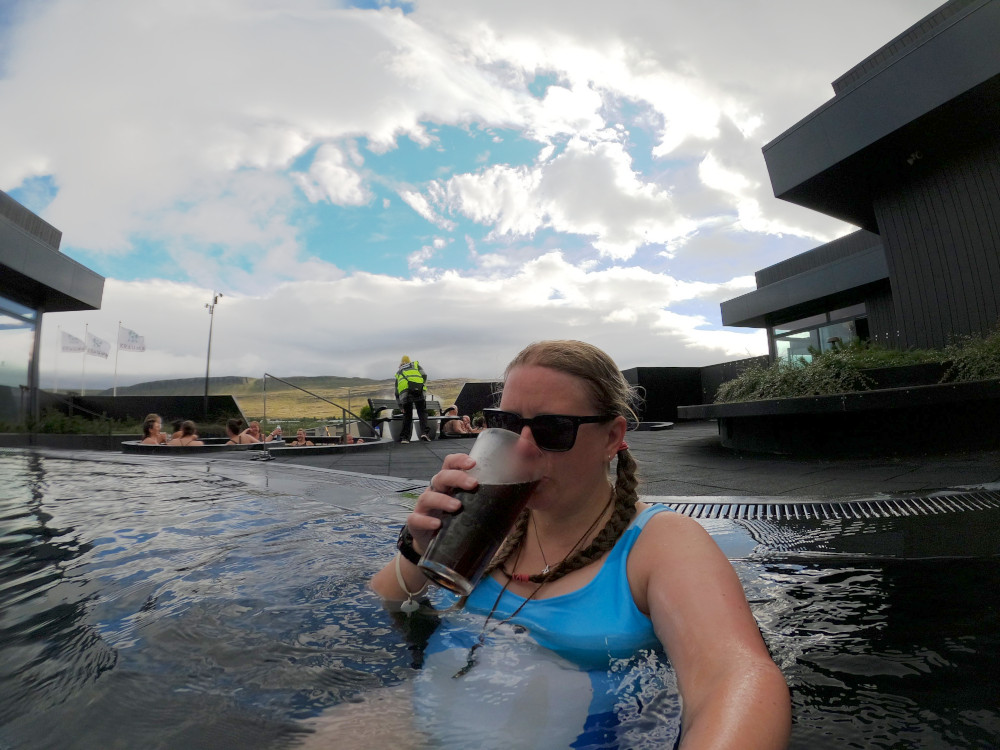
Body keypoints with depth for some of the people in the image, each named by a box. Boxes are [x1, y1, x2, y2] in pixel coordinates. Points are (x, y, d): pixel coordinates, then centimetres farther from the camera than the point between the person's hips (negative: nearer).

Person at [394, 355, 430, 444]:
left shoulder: (398, 372, 33)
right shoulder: (416, 364, 29)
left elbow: (397, 393, 30)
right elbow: (424, 376, 8)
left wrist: (401, 407, 32)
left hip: (404, 393, 2)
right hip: (417, 390, -2)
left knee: (407, 415, 14)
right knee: (422, 412, 4)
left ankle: (404, 437, 10)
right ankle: (424, 432, -13)